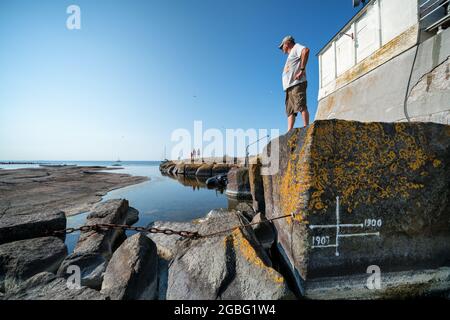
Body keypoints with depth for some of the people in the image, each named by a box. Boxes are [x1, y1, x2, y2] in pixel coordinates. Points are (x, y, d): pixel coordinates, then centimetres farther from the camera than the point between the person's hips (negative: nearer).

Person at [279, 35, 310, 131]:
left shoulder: (296, 47, 11)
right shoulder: (291, 55, 36)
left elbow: (306, 50, -12)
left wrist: (302, 69, -17)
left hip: (297, 84, -8)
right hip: (289, 86, 8)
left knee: (301, 106, -18)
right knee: (290, 111, -3)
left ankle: (306, 128, -24)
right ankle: (289, 132, -8)